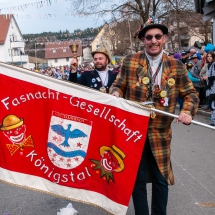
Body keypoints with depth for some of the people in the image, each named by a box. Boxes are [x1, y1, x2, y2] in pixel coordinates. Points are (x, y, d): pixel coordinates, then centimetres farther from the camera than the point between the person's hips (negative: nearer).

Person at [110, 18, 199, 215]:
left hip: (160, 133, 1)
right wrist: (115, 94, -17)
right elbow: (118, 85, 6)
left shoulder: (177, 66, 0)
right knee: (137, 179, 10)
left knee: (161, 179, 13)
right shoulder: (130, 61, -2)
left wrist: (188, 111, -15)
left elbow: (191, 94, 5)